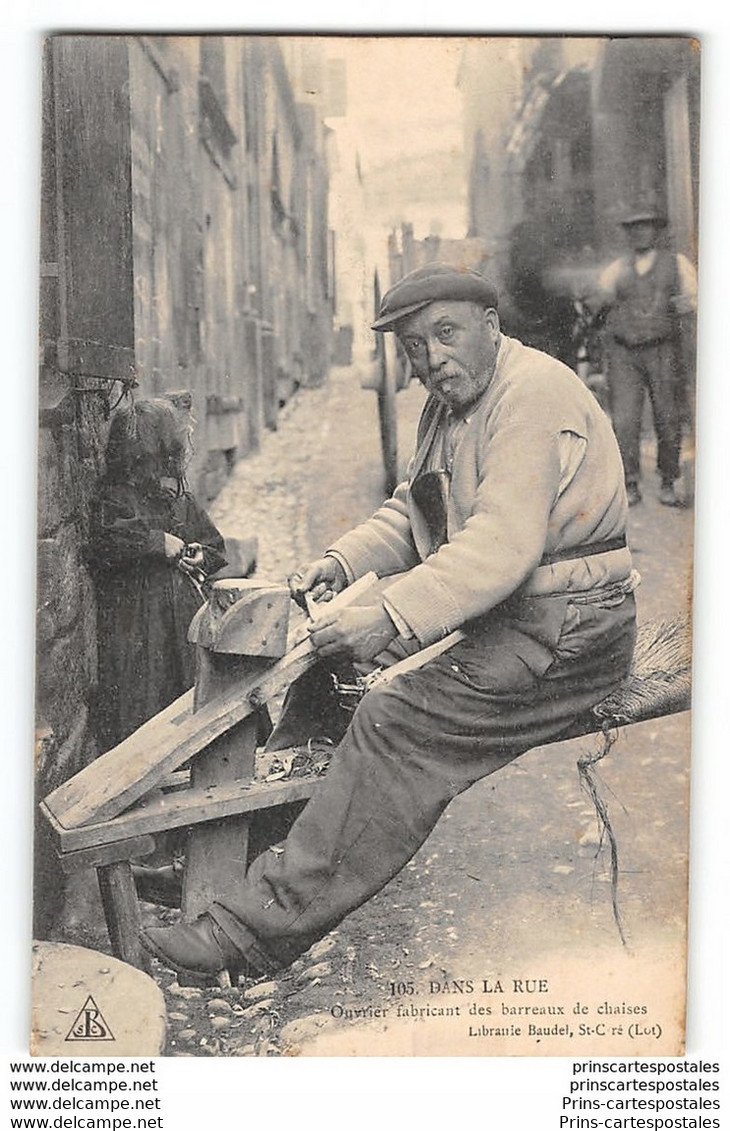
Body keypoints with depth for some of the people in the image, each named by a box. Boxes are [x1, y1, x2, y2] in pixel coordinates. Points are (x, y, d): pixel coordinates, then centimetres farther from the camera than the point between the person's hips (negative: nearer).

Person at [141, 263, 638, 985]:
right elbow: (411, 511, 18)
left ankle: (260, 932, -21)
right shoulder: (448, 405, 14)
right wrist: (343, 562, -1)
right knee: (330, 655, 10)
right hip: (492, 611, 10)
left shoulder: (533, 395, -19)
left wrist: (391, 618, -34)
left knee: (396, 723, -25)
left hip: (566, 628, -10)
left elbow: (502, 544, -29)